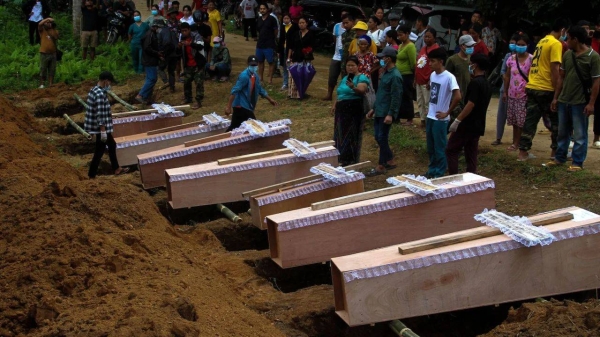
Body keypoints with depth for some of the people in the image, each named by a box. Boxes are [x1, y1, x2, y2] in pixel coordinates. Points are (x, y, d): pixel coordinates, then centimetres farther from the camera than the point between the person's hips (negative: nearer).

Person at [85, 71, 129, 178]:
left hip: (97, 126, 10)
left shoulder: (94, 90, 7)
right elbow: (100, 115, -26)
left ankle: (116, 169, 35)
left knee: (112, 145, 23)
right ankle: (91, 176, 9)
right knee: (100, 151, 1)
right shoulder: (100, 94, -25)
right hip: (100, 128, -10)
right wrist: (103, 131, -22)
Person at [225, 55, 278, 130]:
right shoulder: (244, 76, -18)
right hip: (241, 106, -9)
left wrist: (270, 99, 34)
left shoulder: (255, 76, 11)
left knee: (234, 127, 10)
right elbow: (234, 91, -23)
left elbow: (260, 89, 28)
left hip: (247, 106, 9)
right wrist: (228, 106, -28)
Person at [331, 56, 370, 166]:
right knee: (341, 135, 10)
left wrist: (353, 87, -44)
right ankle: (342, 159, 17)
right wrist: (334, 105, 16)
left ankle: (351, 161, 0)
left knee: (351, 136, -5)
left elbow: (362, 91, -25)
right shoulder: (345, 78, 17)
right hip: (342, 110, 8)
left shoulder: (361, 78, -9)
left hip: (354, 111, -8)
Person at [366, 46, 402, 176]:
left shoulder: (395, 76, -17)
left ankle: (381, 166, 5)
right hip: (379, 111, 10)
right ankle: (390, 161, 25)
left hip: (386, 113, -10)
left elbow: (396, 97, -21)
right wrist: (374, 109, 23)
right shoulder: (385, 73, 14)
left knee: (382, 138, -3)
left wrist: (390, 114, -25)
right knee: (378, 137, 13)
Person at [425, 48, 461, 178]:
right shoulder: (433, 75, 7)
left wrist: (447, 113, -17)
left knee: (440, 148, 2)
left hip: (440, 119, -7)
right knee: (430, 147, 16)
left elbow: (457, 97, -24)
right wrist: (429, 109, 12)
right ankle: (432, 170, 28)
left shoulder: (449, 77, -17)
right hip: (430, 117, 8)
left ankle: (440, 173, 12)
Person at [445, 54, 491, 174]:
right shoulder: (487, 85, 12)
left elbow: (470, 105, -23)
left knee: (451, 150, -1)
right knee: (471, 155, 11)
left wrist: (457, 121, -21)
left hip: (467, 125, -9)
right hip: (478, 126, 9)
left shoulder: (475, 83, -16)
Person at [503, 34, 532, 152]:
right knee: (514, 120, 11)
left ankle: (518, 143, 2)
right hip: (512, 94, 5)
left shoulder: (531, 59, -7)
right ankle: (515, 142, 20)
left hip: (524, 95, -5)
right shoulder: (511, 59, 6)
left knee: (522, 121, -4)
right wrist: (505, 92, 10)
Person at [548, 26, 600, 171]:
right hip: (563, 100, 6)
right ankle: (560, 158, 27)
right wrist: (556, 97, 11)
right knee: (562, 132, 16)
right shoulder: (567, 55, 6)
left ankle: (578, 163, 9)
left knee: (579, 135, 2)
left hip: (580, 103, -6)